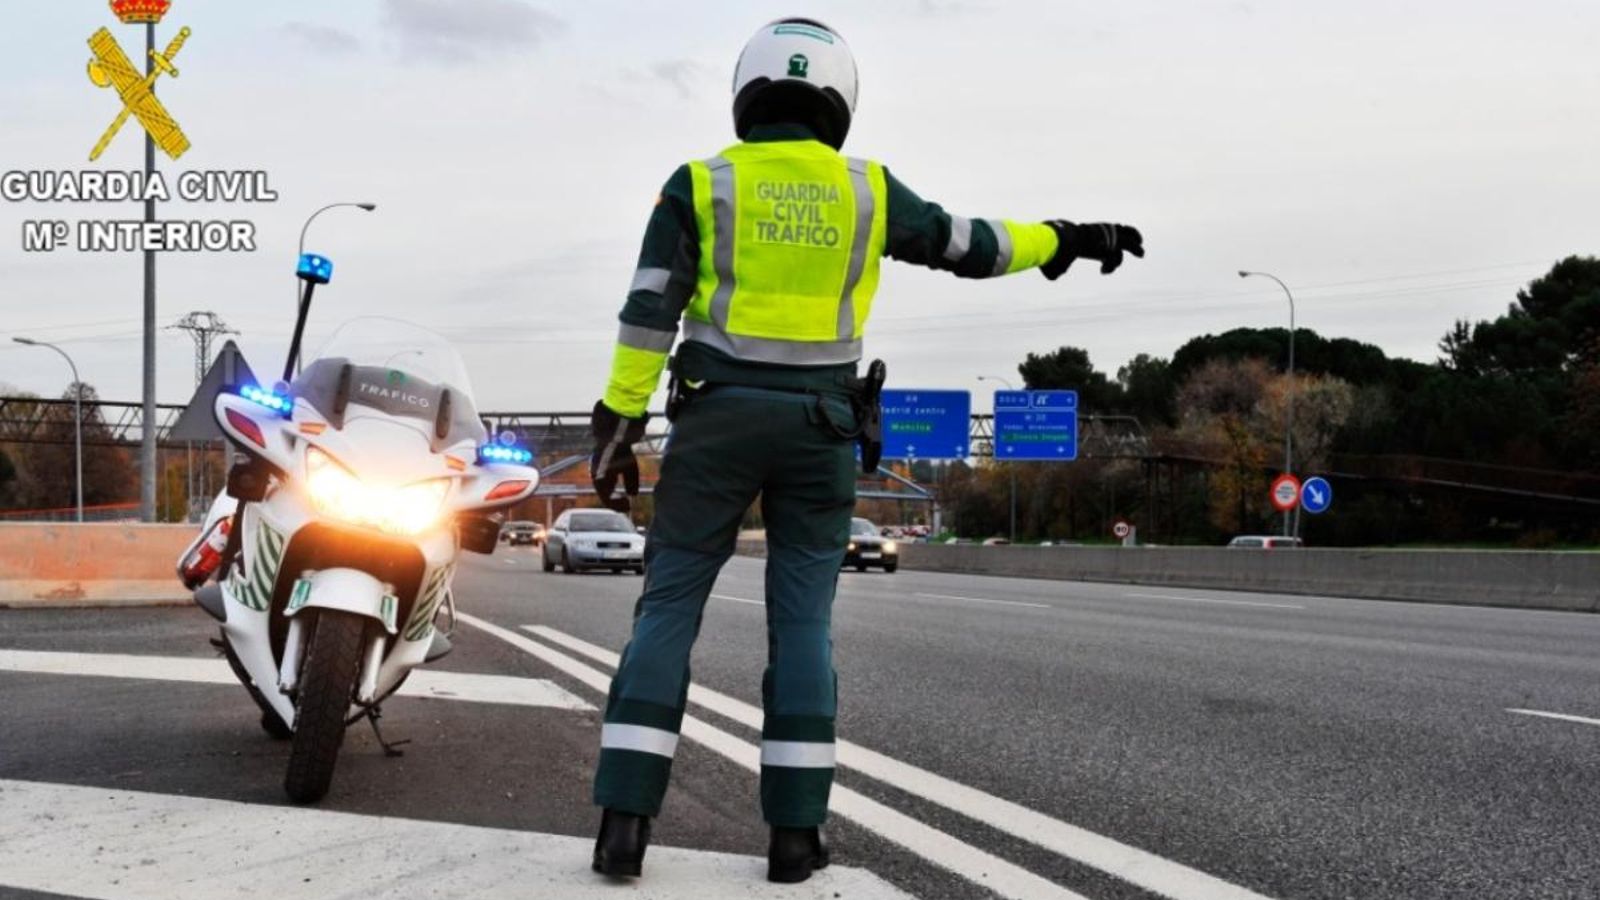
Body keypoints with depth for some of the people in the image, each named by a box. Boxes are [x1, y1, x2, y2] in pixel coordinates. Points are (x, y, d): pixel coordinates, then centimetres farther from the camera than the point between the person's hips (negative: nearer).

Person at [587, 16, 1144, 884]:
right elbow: (969, 245, 12)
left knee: (668, 611, 2)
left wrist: (619, 426, -4)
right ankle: (794, 831, 4)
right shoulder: (865, 190, 4)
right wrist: (1065, 240, 27)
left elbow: (649, 313, -6)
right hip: (817, 429, 1)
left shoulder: (700, 185, -1)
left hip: (716, 419, -1)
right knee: (801, 625, 6)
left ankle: (625, 822, -5)